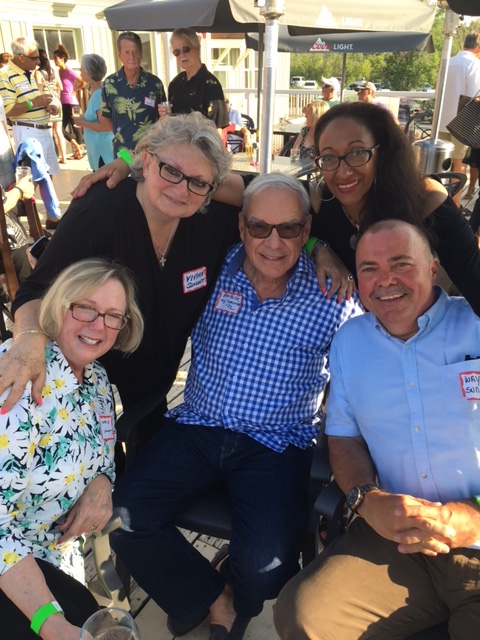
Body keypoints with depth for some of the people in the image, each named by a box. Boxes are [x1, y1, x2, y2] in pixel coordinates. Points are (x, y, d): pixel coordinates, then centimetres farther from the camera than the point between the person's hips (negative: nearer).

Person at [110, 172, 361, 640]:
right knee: (123, 518, -14)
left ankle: (233, 597, 24)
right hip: (196, 429, 3)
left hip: (277, 446, -2)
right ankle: (212, 599, 16)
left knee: (265, 568, -20)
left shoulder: (331, 299, -6)